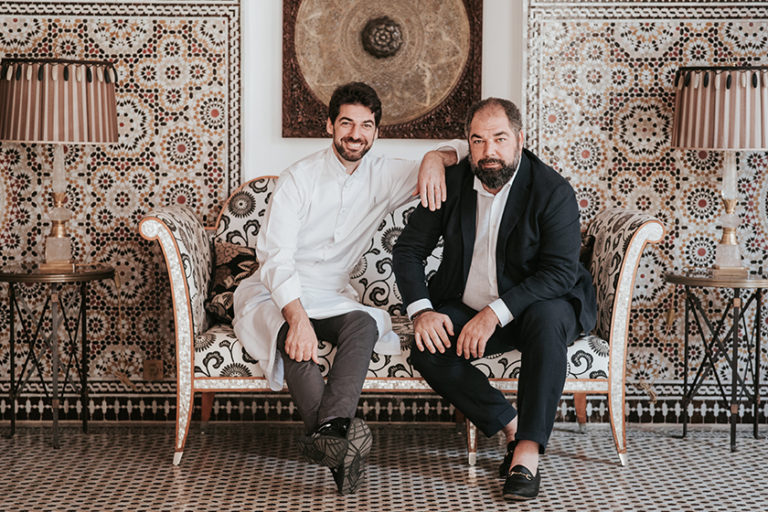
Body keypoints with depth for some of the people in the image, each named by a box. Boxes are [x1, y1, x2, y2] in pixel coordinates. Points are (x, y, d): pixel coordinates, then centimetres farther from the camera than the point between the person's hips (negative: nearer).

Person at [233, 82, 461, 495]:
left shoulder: (383, 176, 4)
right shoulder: (299, 179, -8)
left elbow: (464, 153, 7)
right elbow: (275, 257, -17)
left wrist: (435, 158, -19)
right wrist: (298, 317, -35)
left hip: (332, 298, 3)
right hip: (275, 295, -3)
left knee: (364, 324, -31)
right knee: (295, 339, -37)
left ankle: (328, 433, -50)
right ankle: (340, 440, -49)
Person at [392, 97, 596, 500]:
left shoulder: (553, 190, -15)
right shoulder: (451, 183, -2)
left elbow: (561, 271, -23)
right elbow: (408, 249, 2)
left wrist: (495, 313, -32)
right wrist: (421, 310, -16)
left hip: (537, 305, -3)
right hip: (465, 309, 4)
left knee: (547, 318, -38)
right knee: (427, 351, -24)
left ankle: (527, 451, -33)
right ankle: (511, 426, -11)